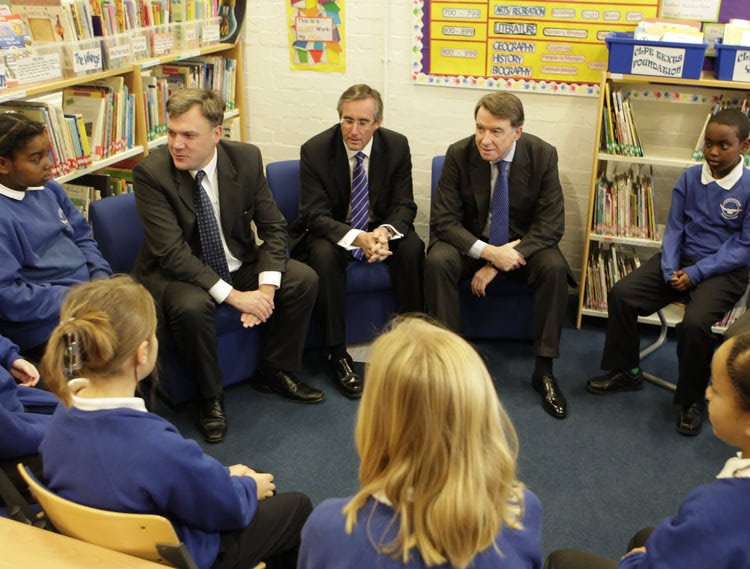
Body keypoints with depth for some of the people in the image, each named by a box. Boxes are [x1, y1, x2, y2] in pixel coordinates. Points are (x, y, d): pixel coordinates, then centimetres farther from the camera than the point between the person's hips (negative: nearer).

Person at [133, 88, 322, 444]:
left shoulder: (247, 158, -9)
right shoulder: (150, 172, -21)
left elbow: (273, 226, -4)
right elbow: (172, 252, -25)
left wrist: (266, 286, -20)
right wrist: (233, 296, -30)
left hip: (239, 264, 5)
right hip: (176, 271, -4)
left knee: (303, 279, -12)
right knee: (191, 307, -35)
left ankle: (275, 371, 9)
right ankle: (211, 397, -9)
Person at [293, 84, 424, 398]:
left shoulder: (397, 146, -9)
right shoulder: (315, 150, -16)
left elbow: (404, 205, -7)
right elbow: (315, 215, -19)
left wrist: (385, 231, -32)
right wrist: (357, 238, -38)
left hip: (380, 229, 2)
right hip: (332, 231, -2)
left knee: (413, 247, -27)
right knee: (324, 254, -35)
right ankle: (337, 353, -24)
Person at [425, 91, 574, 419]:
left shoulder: (543, 155, -13)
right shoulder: (459, 154, -14)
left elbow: (551, 225, -14)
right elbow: (442, 220, -14)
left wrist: (496, 266, -23)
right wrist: (489, 252, -30)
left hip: (523, 242, 1)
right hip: (470, 242, 0)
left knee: (555, 267, -29)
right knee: (437, 261, -31)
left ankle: (544, 370, -16)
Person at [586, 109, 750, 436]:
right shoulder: (690, 178, 1)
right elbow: (673, 228, 5)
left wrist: (695, 273, -17)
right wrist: (669, 270, -11)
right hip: (680, 260, 5)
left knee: (695, 323, -31)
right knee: (621, 294, -12)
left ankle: (692, 400, -5)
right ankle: (623, 372, 9)